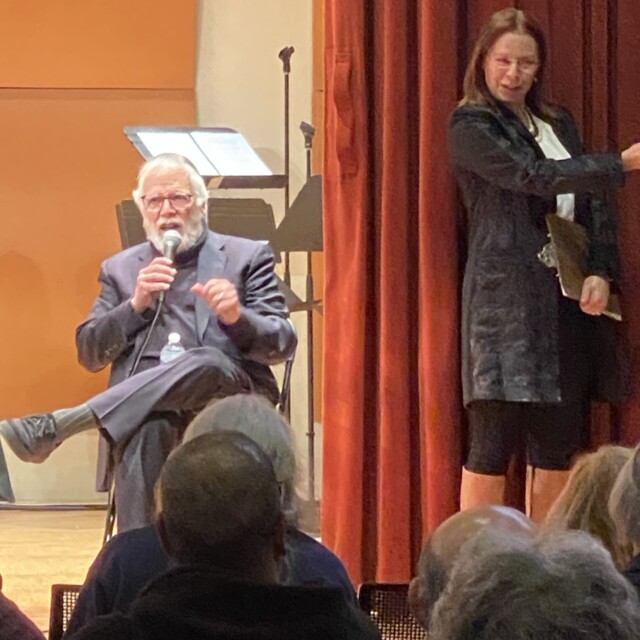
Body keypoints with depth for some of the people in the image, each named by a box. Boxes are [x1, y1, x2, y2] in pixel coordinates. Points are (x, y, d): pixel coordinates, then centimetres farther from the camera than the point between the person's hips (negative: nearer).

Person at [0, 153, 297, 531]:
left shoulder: (248, 257, 15)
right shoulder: (121, 269, 22)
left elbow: (283, 344, 6)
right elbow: (89, 355, 13)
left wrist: (236, 316, -16)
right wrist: (136, 305, -3)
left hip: (231, 398, 0)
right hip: (143, 407, 1)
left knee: (205, 363, -37)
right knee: (146, 428, -38)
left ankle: (56, 427, -40)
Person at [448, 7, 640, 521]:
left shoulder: (559, 124, 18)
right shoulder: (470, 128, -2)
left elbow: (594, 201, 12)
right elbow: (534, 177, -15)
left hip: (571, 300, 6)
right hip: (507, 299, -6)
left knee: (558, 445, 6)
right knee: (494, 442, -8)